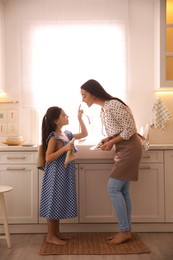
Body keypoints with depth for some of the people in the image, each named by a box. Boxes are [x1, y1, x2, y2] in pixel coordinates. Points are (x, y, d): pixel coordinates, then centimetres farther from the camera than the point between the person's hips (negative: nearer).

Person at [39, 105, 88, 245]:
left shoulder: (67, 134, 9)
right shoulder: (53, 137, -16)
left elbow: (84, 134, 21)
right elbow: (48, 158, -21)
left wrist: (80, 118, 14)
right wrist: (64, 148, -27)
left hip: (65, 175, 9)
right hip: (56, 175, -9)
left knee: (59, 204, 15)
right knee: (54, 203, 0)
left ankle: (57, 233, 25)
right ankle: (50, 236, 11)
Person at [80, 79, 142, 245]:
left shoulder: (113, 104, -18)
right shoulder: (103, 109, 12)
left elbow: (130, 129, -19)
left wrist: (111, 142, -15)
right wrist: (107, 140, 1)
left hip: (129, 148, -9)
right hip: (122, 149, 9)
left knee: (113, 188, -9)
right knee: (122, 190, 9)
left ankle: (124, 231, 2)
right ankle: (126, 230, 16)